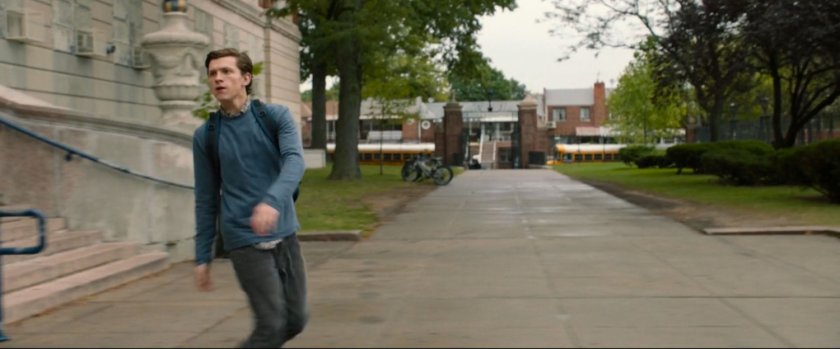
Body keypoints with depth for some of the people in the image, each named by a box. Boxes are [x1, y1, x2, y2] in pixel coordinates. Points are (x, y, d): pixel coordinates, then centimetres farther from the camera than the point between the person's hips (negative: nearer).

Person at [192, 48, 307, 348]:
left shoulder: (277, 115, -1)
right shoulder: (205, 136, -1)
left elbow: (295, 160, -18)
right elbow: (206, 200, 5)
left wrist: (272, 201, -37)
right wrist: (202, 257, 6)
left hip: (285, 235, 3)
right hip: (245, 240, -3)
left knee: (296, 319, 11)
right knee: (272, 325, -9)